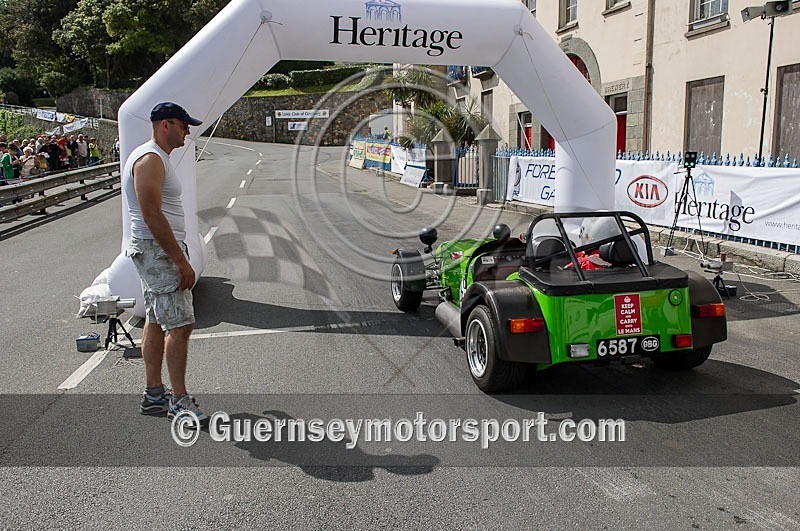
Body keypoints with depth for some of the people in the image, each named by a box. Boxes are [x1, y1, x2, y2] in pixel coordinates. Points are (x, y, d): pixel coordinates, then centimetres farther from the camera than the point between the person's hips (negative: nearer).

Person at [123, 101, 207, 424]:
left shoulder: (155, 158, 18)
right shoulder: (150, 159, -15)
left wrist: (178, 257, 21)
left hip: (157, 251, 11)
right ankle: (179, 399, -1)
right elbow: (152, 215, -23)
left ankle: (153, 395, 21)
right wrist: (181, 261, -23)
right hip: (158, 251, -11)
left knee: (157, 322, 13)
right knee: (180, 324, -9)